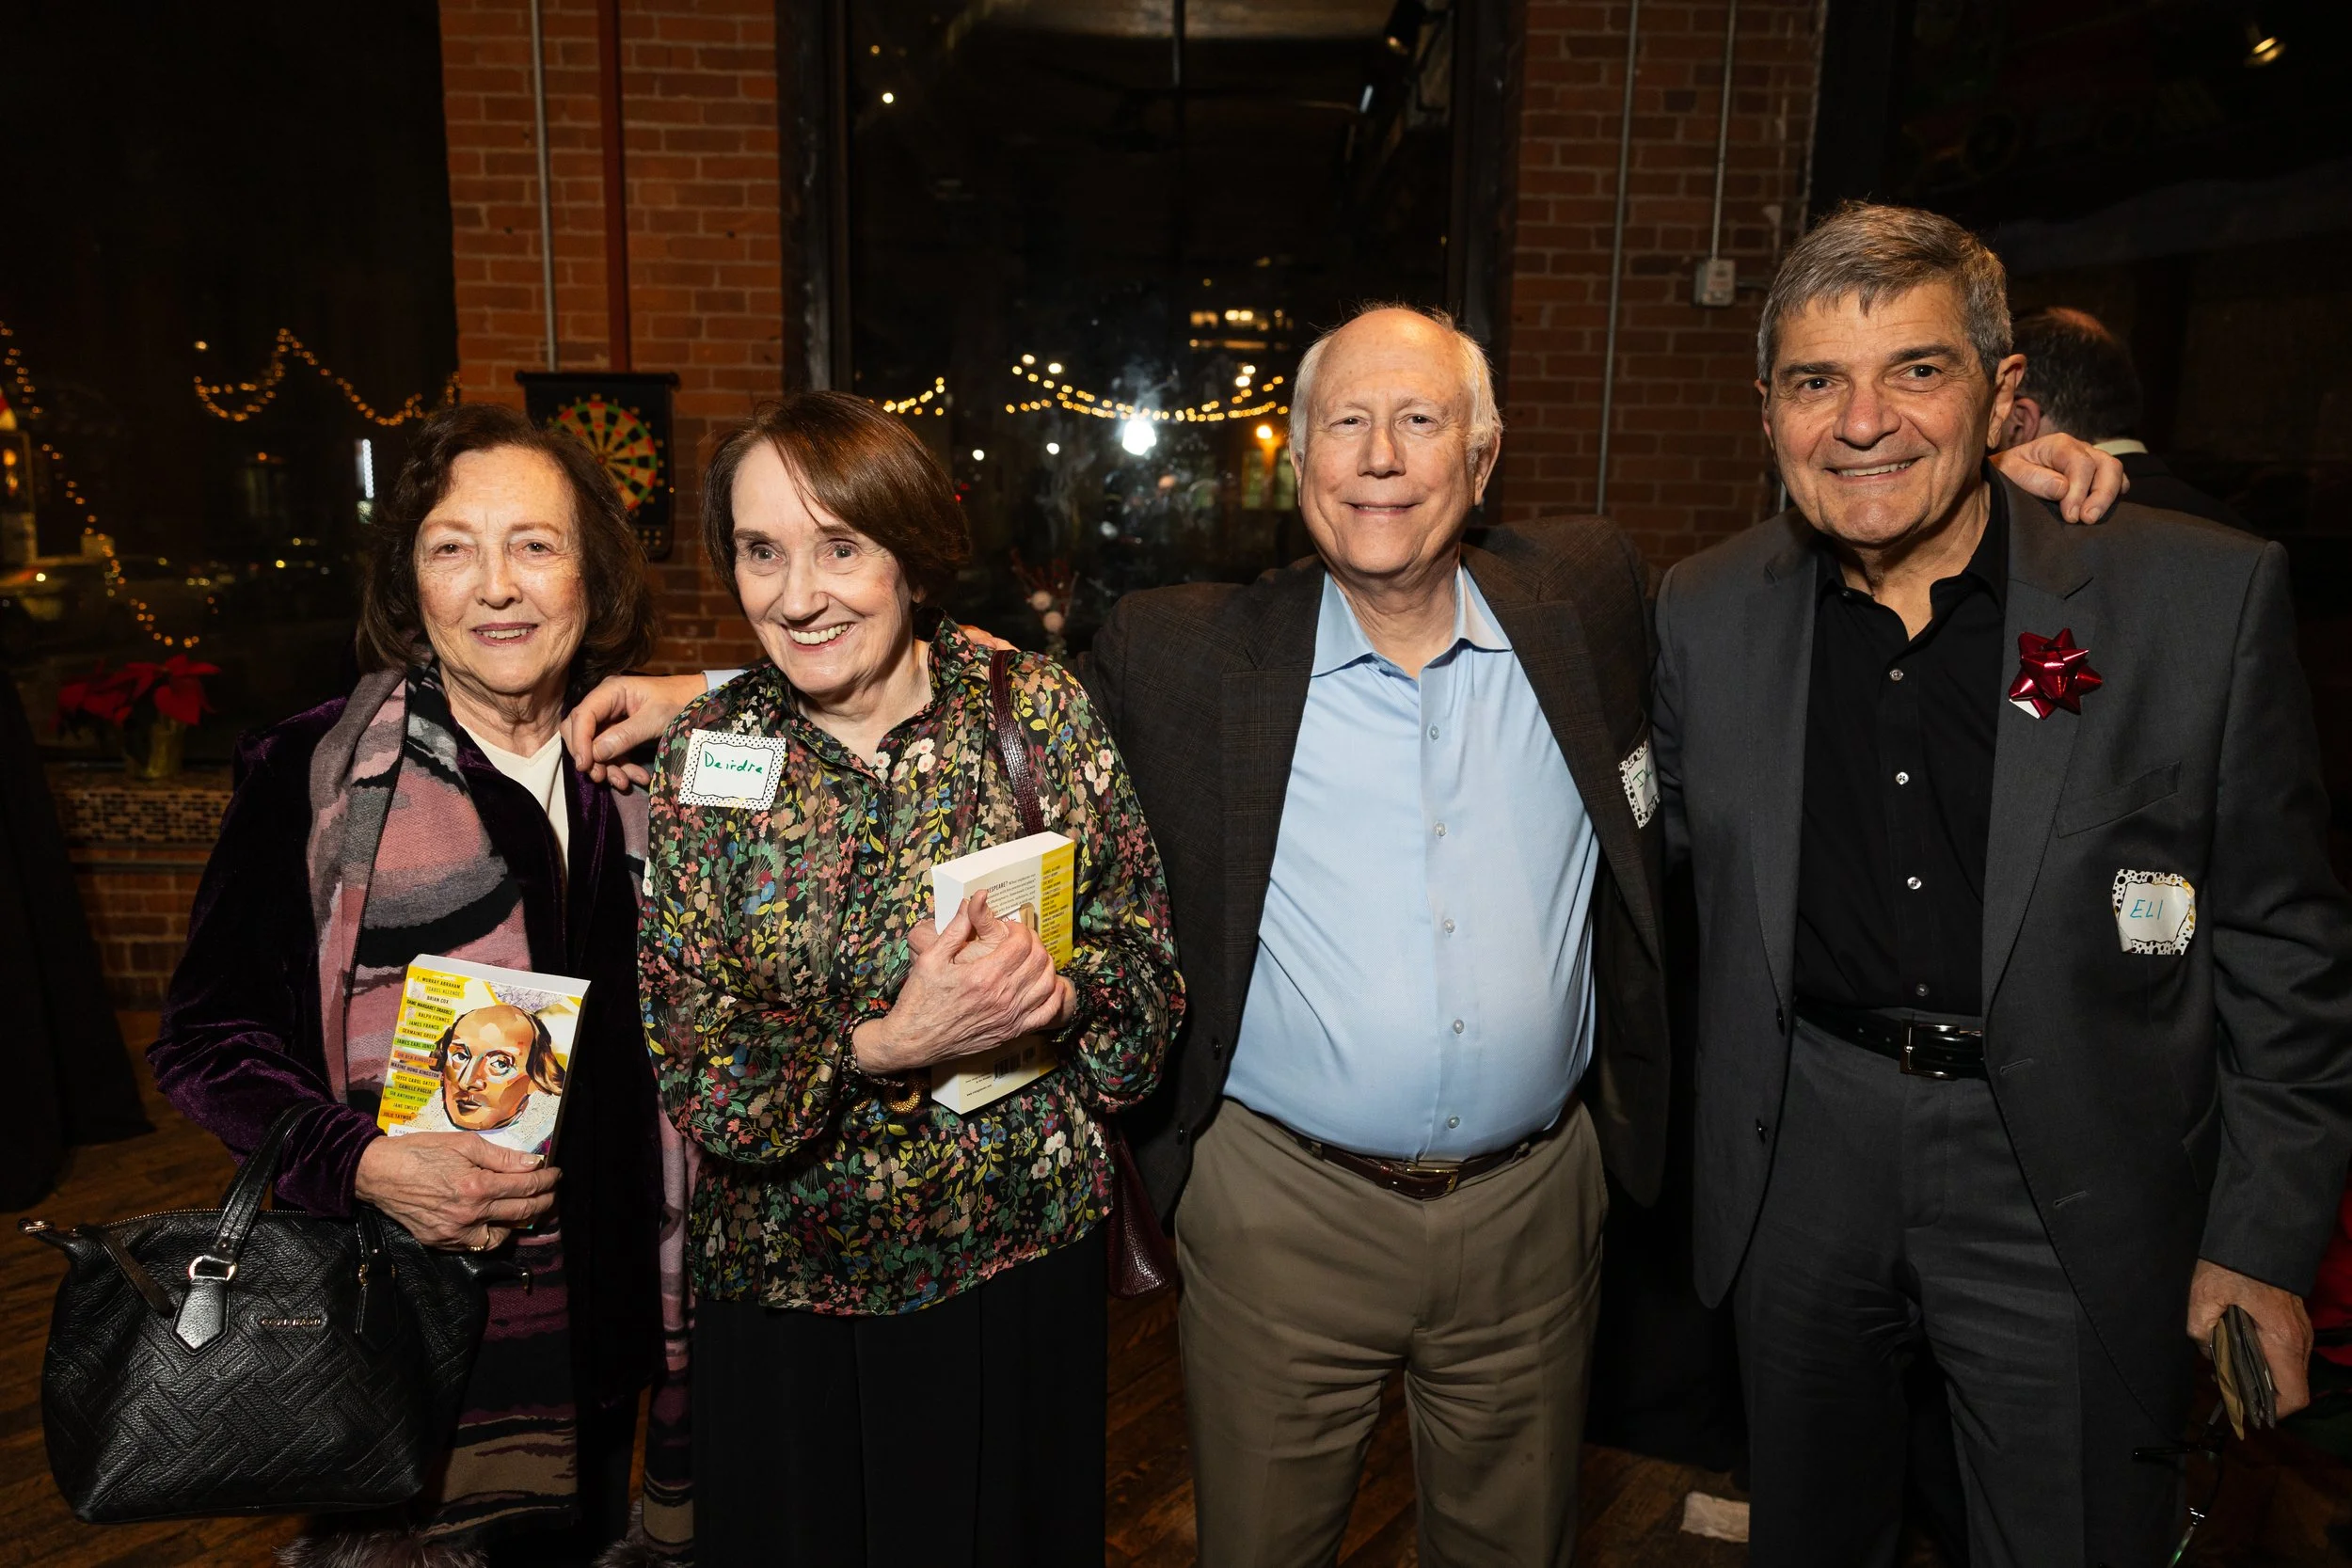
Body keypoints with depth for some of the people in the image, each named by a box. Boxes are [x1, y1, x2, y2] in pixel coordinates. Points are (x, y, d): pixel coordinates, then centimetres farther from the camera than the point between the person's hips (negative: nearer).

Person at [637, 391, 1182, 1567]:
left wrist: (1061, 990, -25)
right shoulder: (703, 753, -8)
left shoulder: (1038, 710, -8)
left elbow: (1147, 961, -4)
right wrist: (887, 1049, -26)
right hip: (785, 1275, 0)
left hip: (1025, 1257, 1)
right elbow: (690, 1060, -10)